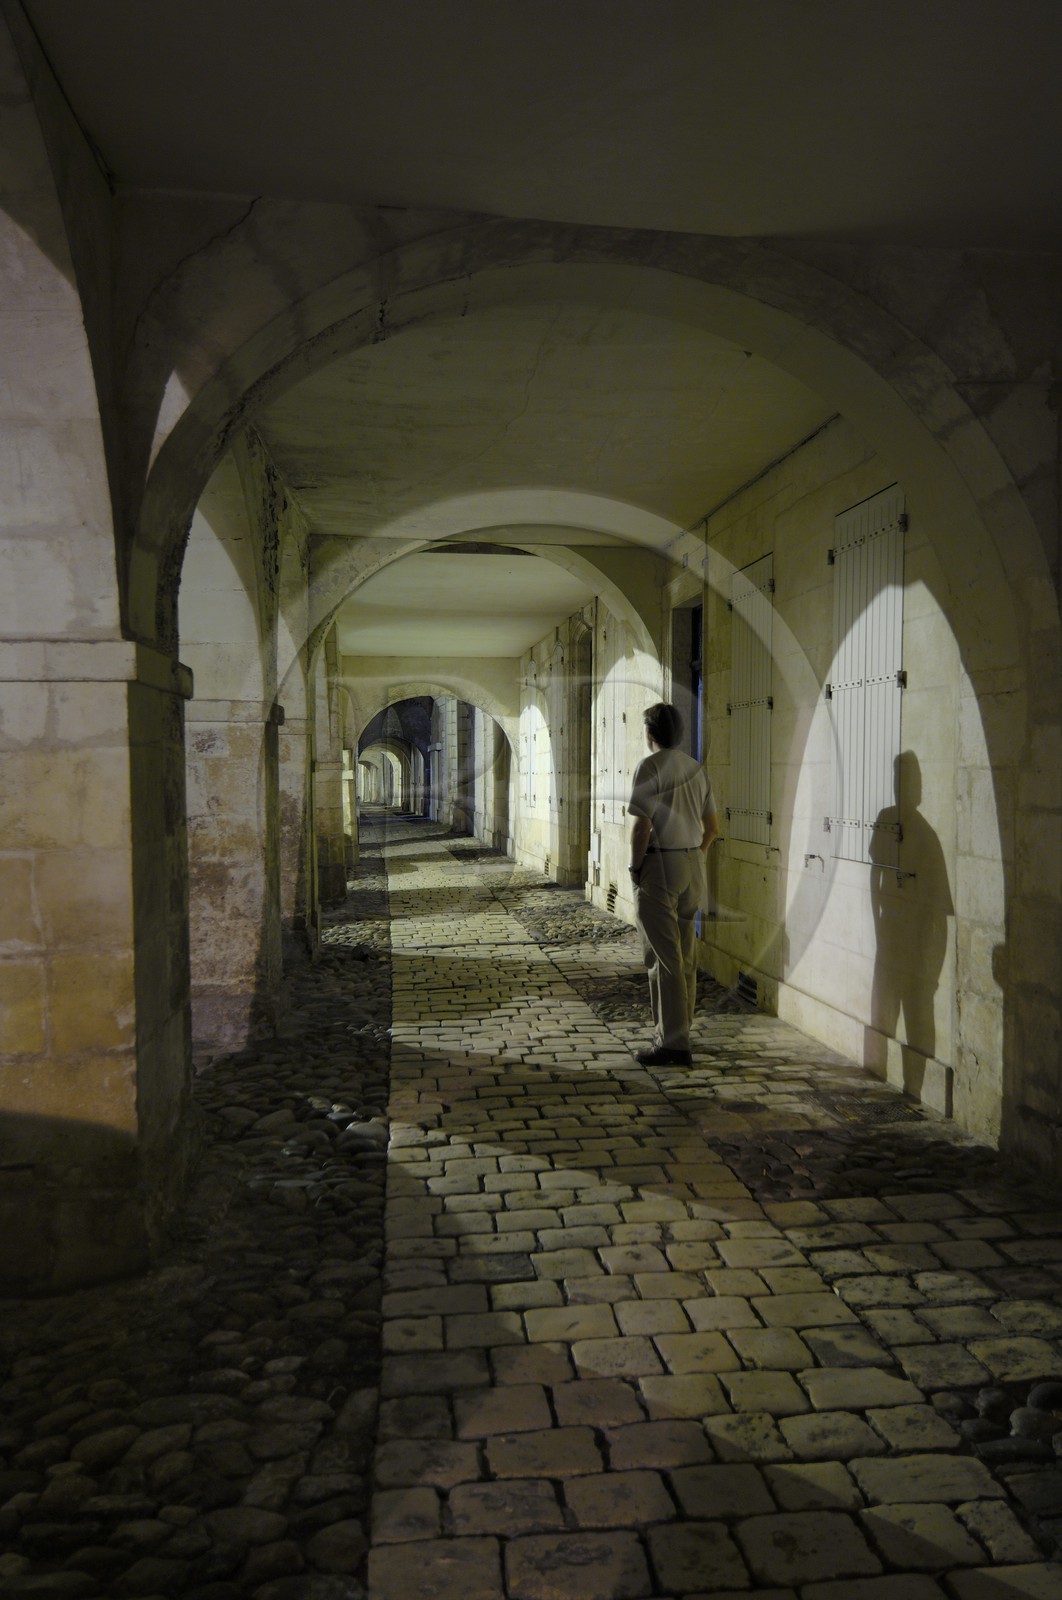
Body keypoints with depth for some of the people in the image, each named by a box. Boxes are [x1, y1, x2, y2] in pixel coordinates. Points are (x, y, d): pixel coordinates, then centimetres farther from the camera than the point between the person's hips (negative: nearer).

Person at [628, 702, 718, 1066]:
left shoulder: (650, 766, -12)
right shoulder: (696, 768, 12)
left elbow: (642, 824, -18)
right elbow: (712, 825, 15)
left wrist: (635, 868, -8)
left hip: (659, 866, -8)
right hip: (693, 865, 8)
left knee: (663, 956, -5)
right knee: (684, 954, 15)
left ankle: (673, 1044, -4)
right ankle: (677, 1030, 25)